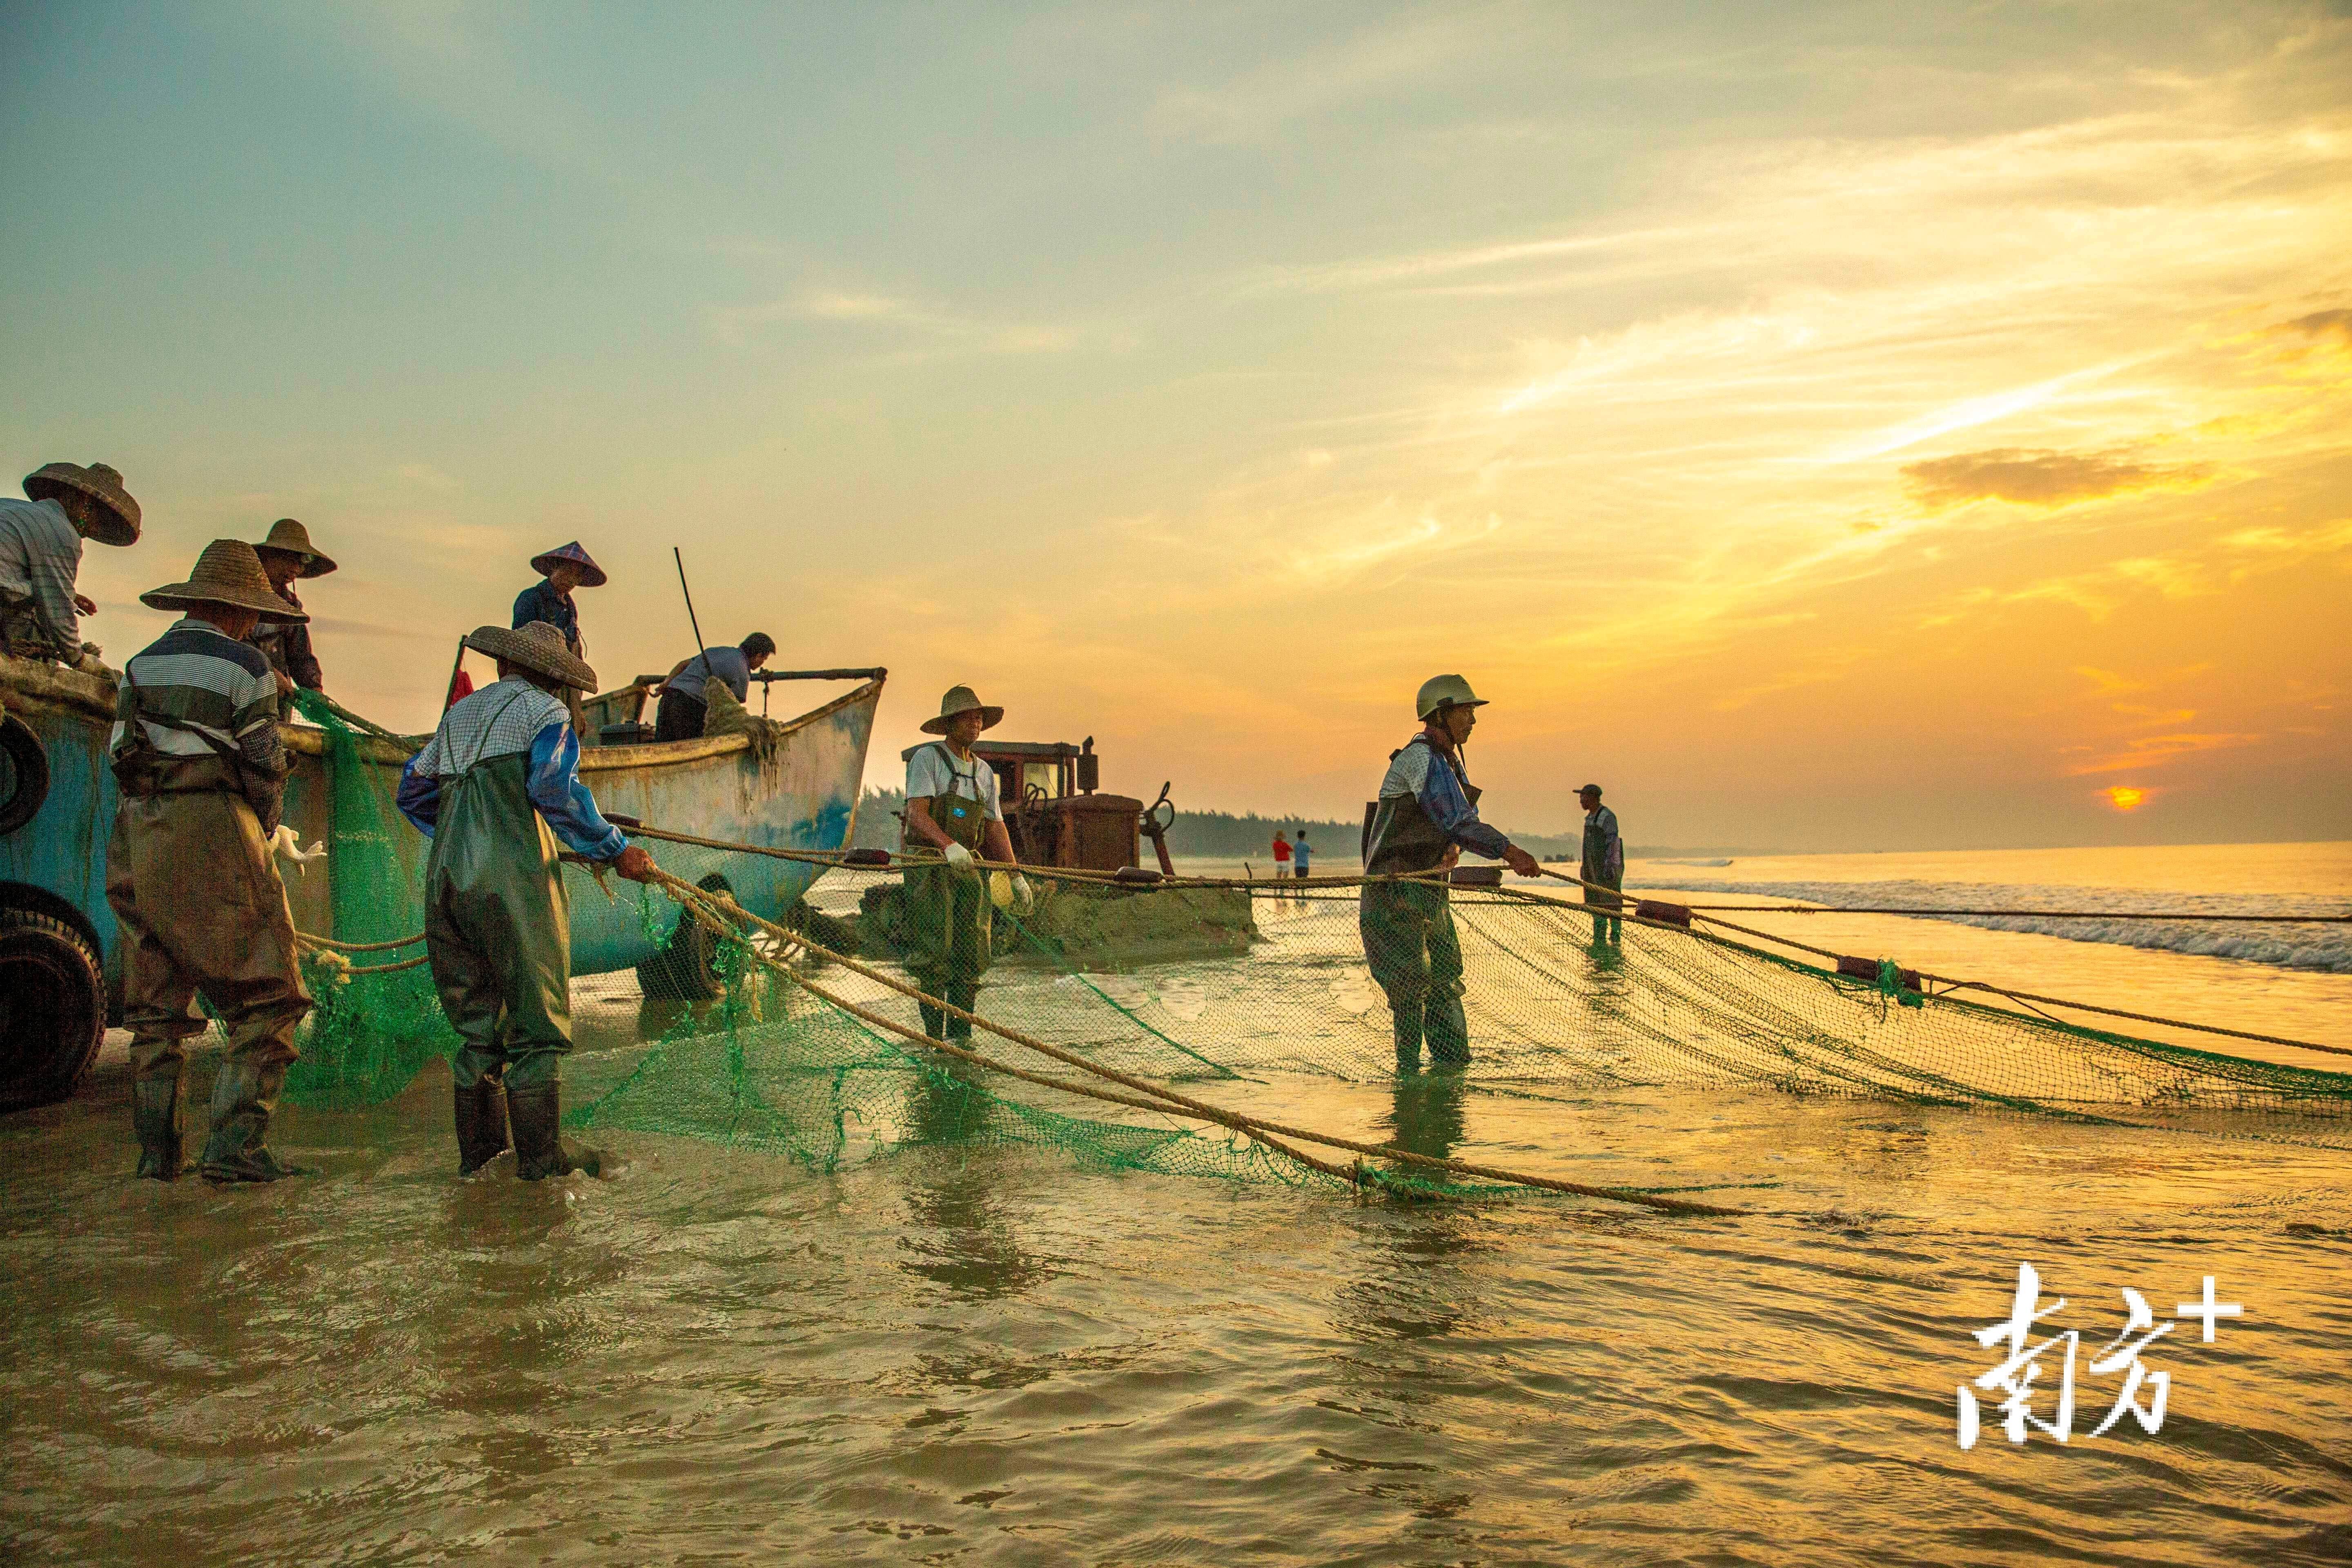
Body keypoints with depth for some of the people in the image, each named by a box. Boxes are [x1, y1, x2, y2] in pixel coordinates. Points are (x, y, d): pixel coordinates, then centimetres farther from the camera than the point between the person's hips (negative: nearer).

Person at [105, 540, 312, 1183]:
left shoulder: (140, 665, 15)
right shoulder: (244, 665, -3)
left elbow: (121, 756, 11)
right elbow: (264, 767, -4)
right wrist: (262, 835, 12)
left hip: (138, 838, 7)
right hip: (214, 829, -6)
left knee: (156, 1007, 12)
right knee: (265, 999, -2)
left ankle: (157, 1152, 13)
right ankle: (234, 1146, -11)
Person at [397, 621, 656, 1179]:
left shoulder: (458, 715, 23)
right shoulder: (543, 711, 2)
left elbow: (412, 792, 31)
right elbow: (554, 787, -15)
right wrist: (615, 851, -11)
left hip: (447, 881, 7)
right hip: (513, 879, -7)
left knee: (476, 1021, 14)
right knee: (537, 1018, 0)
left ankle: (477, 1146, 18)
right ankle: (539, 1152, 1)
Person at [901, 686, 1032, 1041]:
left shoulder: (984, 772, 17)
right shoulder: (927, 758, -3)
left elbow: (995, 828, 17)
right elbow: (917, 813, -15)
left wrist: (1016, 876, 10)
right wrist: (949, 845, -32)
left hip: (969, 870, 6)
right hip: (929, 868, -6)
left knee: (972, 952, 2)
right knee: (935, 950, -10)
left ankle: (961, 1033, 9)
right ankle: (934, 1034, -3)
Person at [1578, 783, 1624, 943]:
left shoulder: (1607, 816, -12)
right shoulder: (1590, 817, 16)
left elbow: (1612, 843, -17)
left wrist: (1609, 867, -23)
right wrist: (1584, 867, 19)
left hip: (1608, 864, -9)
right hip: (1593, 866, 9)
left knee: (1611, 902, -8)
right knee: (1595, 902, 8)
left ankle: (1616, 938, -7)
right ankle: (1599, 940, 12)